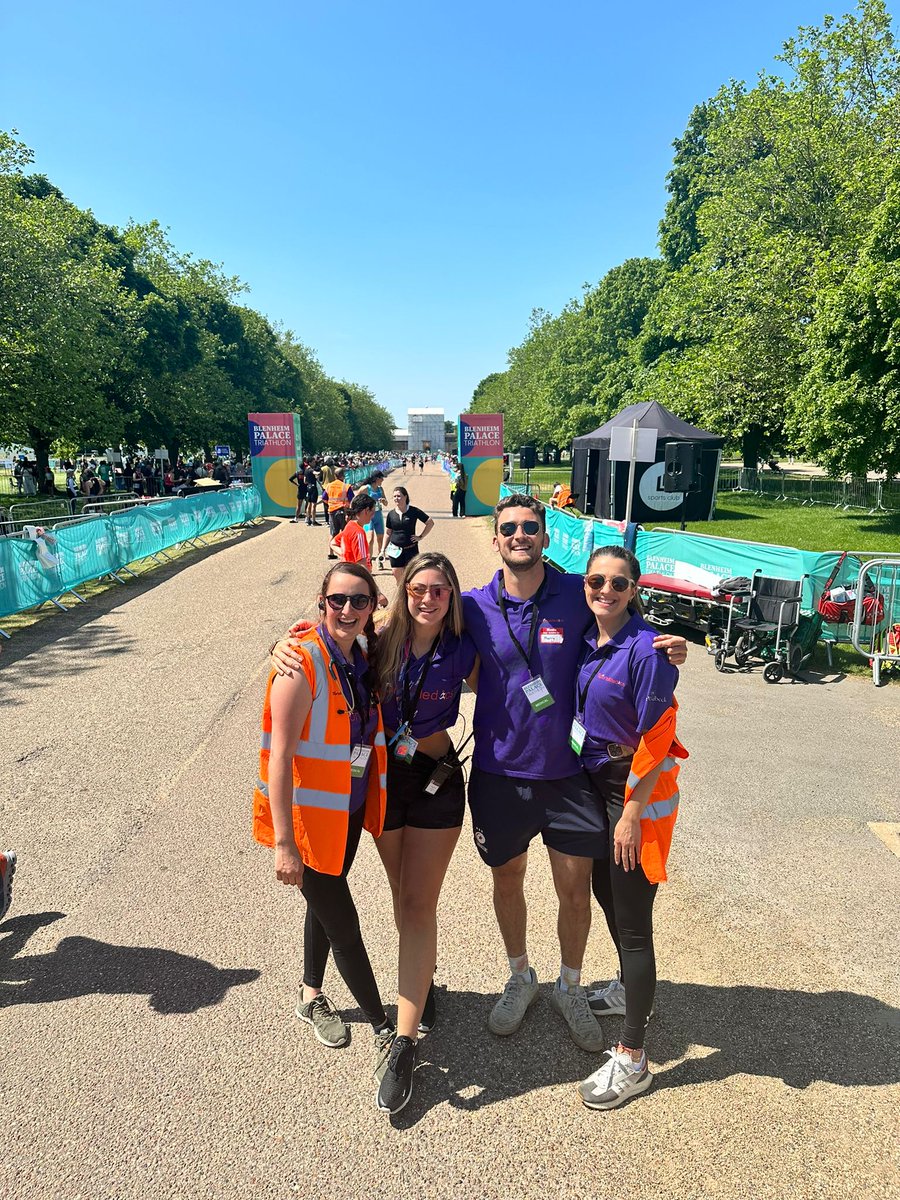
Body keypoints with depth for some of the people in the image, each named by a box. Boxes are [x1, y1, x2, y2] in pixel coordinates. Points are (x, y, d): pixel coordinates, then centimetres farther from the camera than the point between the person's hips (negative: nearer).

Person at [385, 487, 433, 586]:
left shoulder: (414, 511, -6)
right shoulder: (391, 514, 2)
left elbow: (430, 523, 1)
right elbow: (389, 533, 11)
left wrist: (421, 536, -3)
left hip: (411, 549, -2)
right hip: (395, 550, 2)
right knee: (397, 574, 5)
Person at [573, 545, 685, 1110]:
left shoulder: (646, 649, -21)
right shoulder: (589, 641, 1)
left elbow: (657, 738, -19)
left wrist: (632, 813, -16)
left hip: (640, 790, -8)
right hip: (597, 781, 8)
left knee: (633, 919, 2)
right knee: (605, 891, 23)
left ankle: (632, 1059, 20)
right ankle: (632, 990, 50)